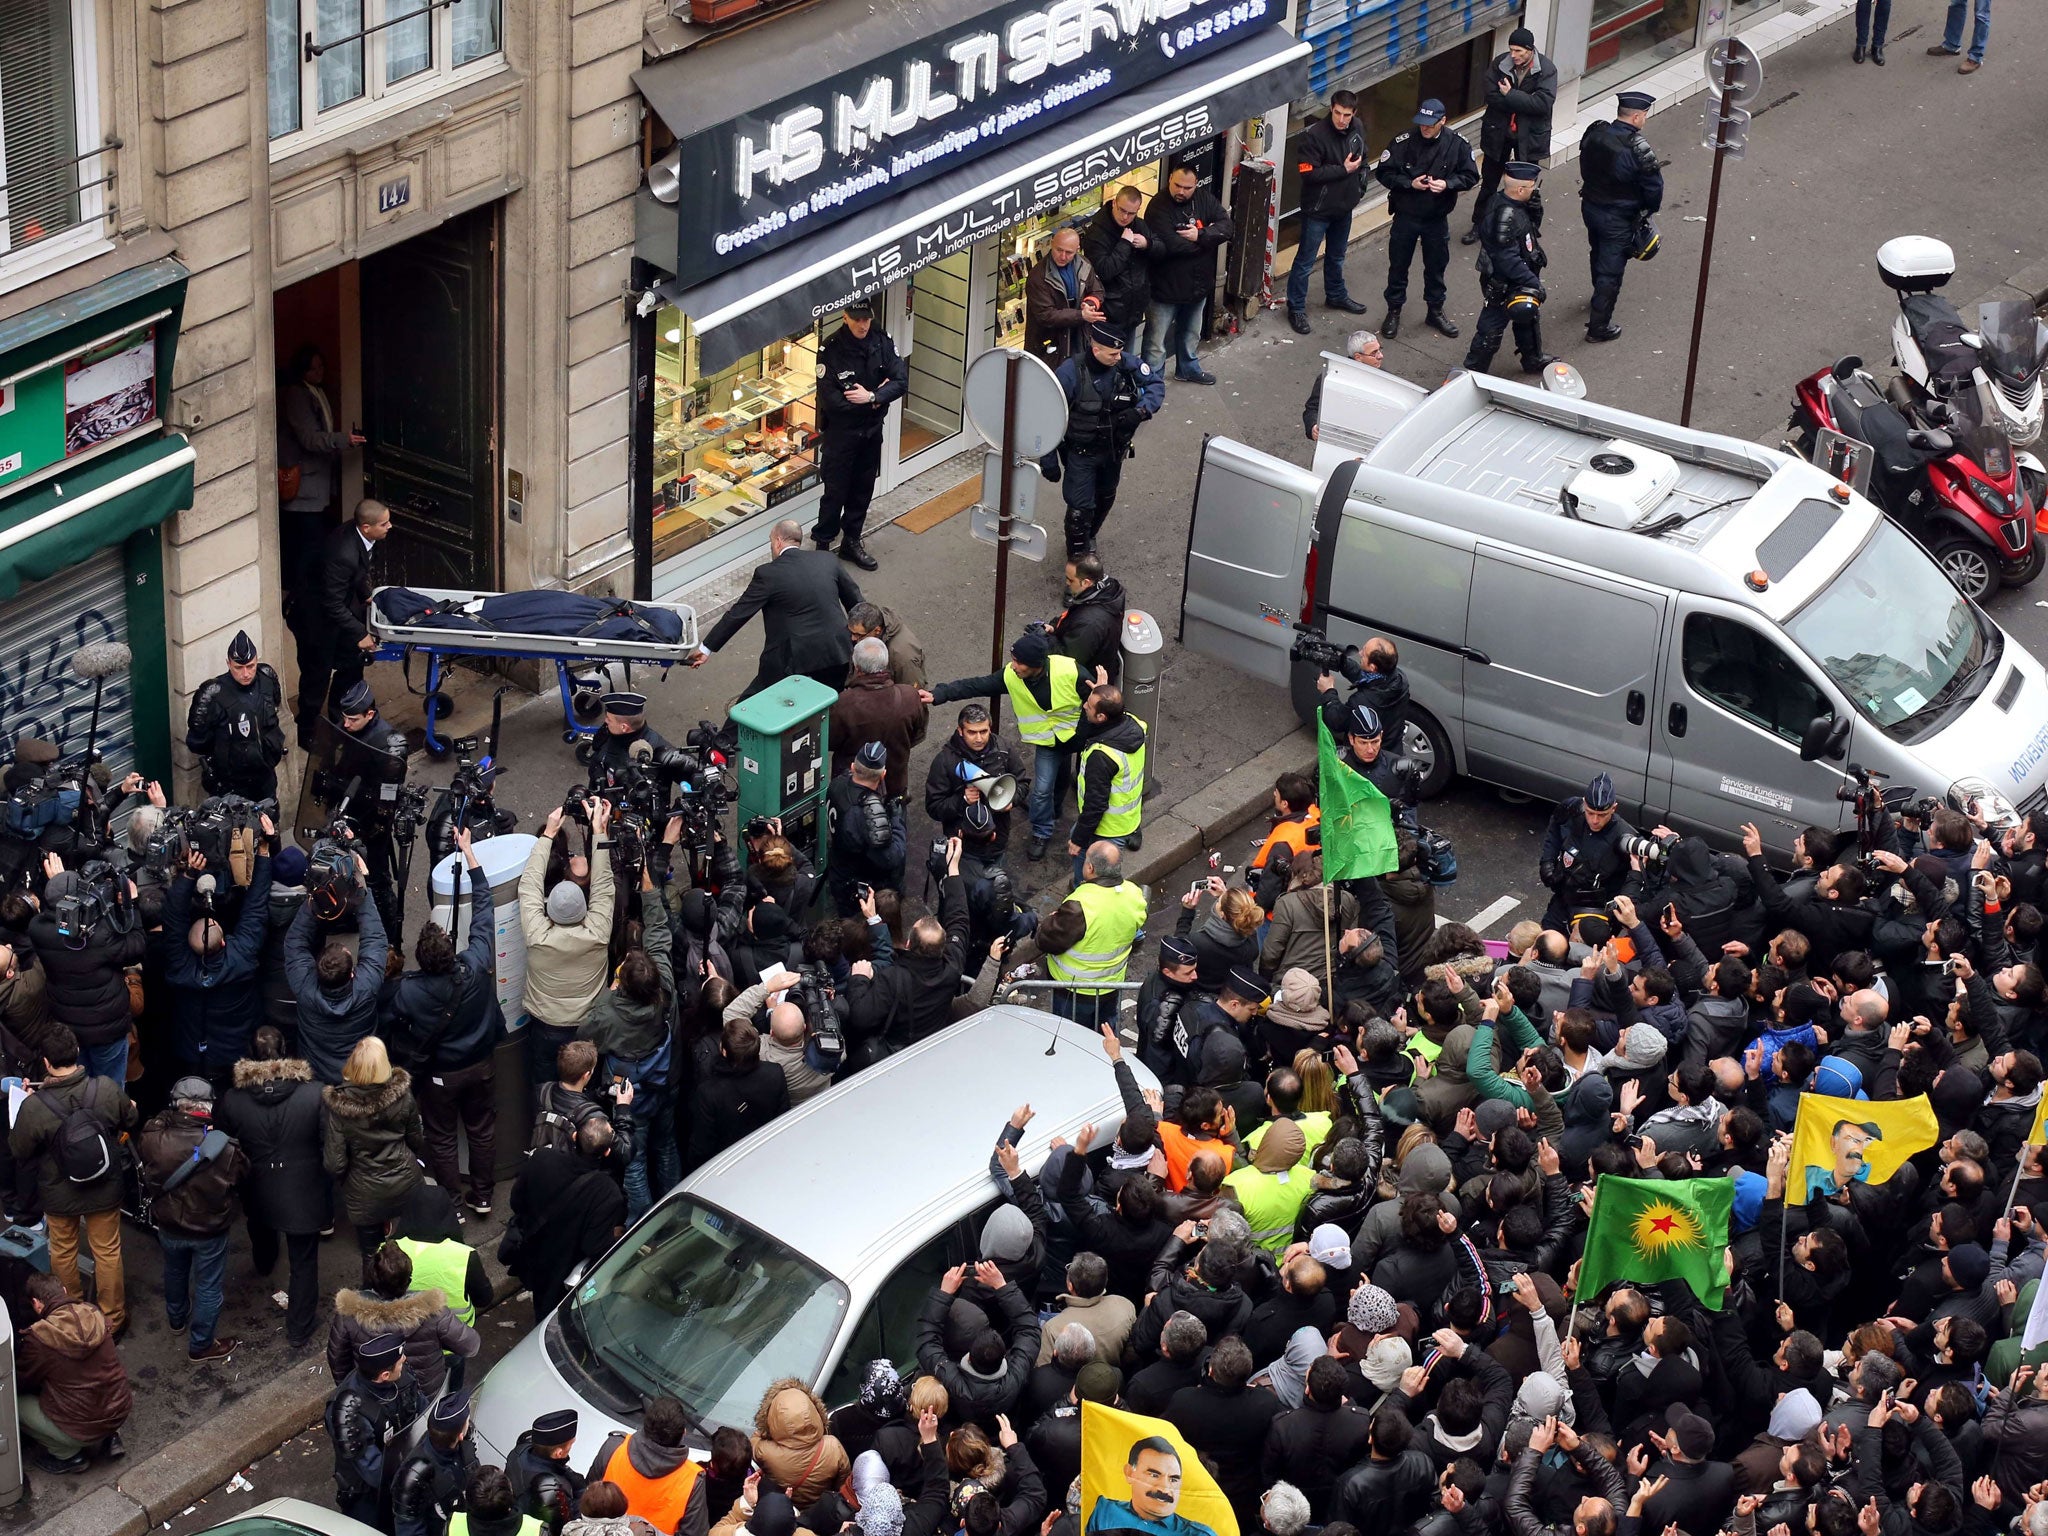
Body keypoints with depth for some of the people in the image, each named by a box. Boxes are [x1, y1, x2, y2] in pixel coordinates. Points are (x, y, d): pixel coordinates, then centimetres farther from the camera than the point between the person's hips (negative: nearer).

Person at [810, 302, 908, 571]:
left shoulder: (881, 342, -6)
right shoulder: (831, 350, -20)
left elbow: (901, 381, -11)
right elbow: (831, 401, -24)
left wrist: (872, 397, -27)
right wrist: (875, 399, -17)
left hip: (872, 428, 5)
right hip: (841, 431, -5)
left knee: (863, 489, 16)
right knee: (836, 491, 1)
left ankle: (851, 541, 31)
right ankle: (822, 544, 14)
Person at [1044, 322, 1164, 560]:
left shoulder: (1125, 364, -16)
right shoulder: (1070, 373, -28)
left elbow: (1156, 386, -4)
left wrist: (1142, 410, -26)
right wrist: (1049, 462, -15)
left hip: (1114, 451, 5)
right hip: (1081, 452, -5)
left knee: (1105, 498, 25)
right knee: (1080, 507, -7)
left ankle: (1089, 538, 52)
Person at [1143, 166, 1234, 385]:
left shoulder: (1204, 199, -5)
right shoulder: (1159, 207, -24)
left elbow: (1228, 227, -12)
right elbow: (1171, 245, -33)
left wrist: (1200, 235, -28)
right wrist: (1209, 240, -20)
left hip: (1198, 283, 7)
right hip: (1166, 285, -7)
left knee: (1190, 332, 29)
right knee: (1157, 339, 5)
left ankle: (1188, 368, 50)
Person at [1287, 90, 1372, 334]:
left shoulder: (1357, 129, -3)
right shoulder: (1314, 135, -25)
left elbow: (1362, 159, 15)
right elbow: (1309, 173, -27)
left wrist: (1360, 186, 5)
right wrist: (1343, 170, -23)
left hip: (1344, 206, 7)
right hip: (1318, 209, -7)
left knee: (1337, 256, 26)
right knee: (1305, 260, 3)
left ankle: (1336, 295, 45)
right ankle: (1296, 308, 14)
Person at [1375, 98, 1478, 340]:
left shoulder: (1457, 144, -11)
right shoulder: (1404, 141, -16)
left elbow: (1471, 176, -3)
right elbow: (1383, 172, -10)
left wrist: (1447, 184, -22)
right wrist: (1409, 183, -24)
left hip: (1437, 218, 1)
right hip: (1406, 217, -1)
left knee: (1436, 266, 16)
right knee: (1398, 266, 11)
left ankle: (1435, 311, 35)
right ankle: (1394, 312, 27)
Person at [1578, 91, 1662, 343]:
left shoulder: (1594, 134, -9)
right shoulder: (1638, 149, -27)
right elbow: (1654, 187, -18)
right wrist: (1649, 209, 2)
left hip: (1590, 207, 7)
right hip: (1619, 219, -6)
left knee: (1598, 254, 31)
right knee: (1611, 270, 7)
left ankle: (1600, 294, 57)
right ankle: (1598, 326, 14)